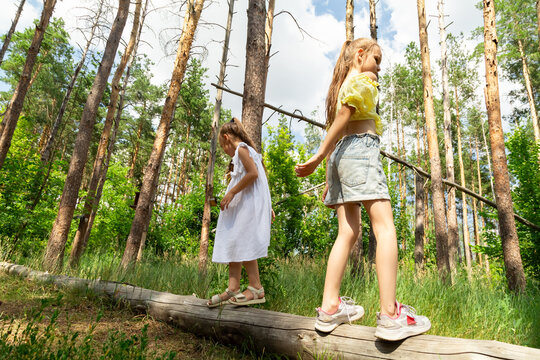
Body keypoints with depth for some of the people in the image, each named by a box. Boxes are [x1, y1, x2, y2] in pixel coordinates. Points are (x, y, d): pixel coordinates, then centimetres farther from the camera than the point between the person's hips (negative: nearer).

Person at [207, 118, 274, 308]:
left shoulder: (241, 148, -4)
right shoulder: (249, 151, 25)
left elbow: (253, 173, -20)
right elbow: (262, 180, 23)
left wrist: (231, 192, -17)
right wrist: (268, 206, 22)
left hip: (249, 204, -10)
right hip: (242, 206, 10)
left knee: (242, 242, -12)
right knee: (234, 244, 5)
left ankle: (256, 289, -7)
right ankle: (233, 289, 6)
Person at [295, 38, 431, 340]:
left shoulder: (340, 85, 29)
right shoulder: (365, 79, 5)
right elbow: (343, 119, -11)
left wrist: (330, 179, 18)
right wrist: (318, 159, -12)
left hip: (340, 154, 8)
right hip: (361, 148, -8)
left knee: (349, 231, 3)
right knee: (385, 227, -12)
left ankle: (330, 307, 2)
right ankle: (390, 314, -16)